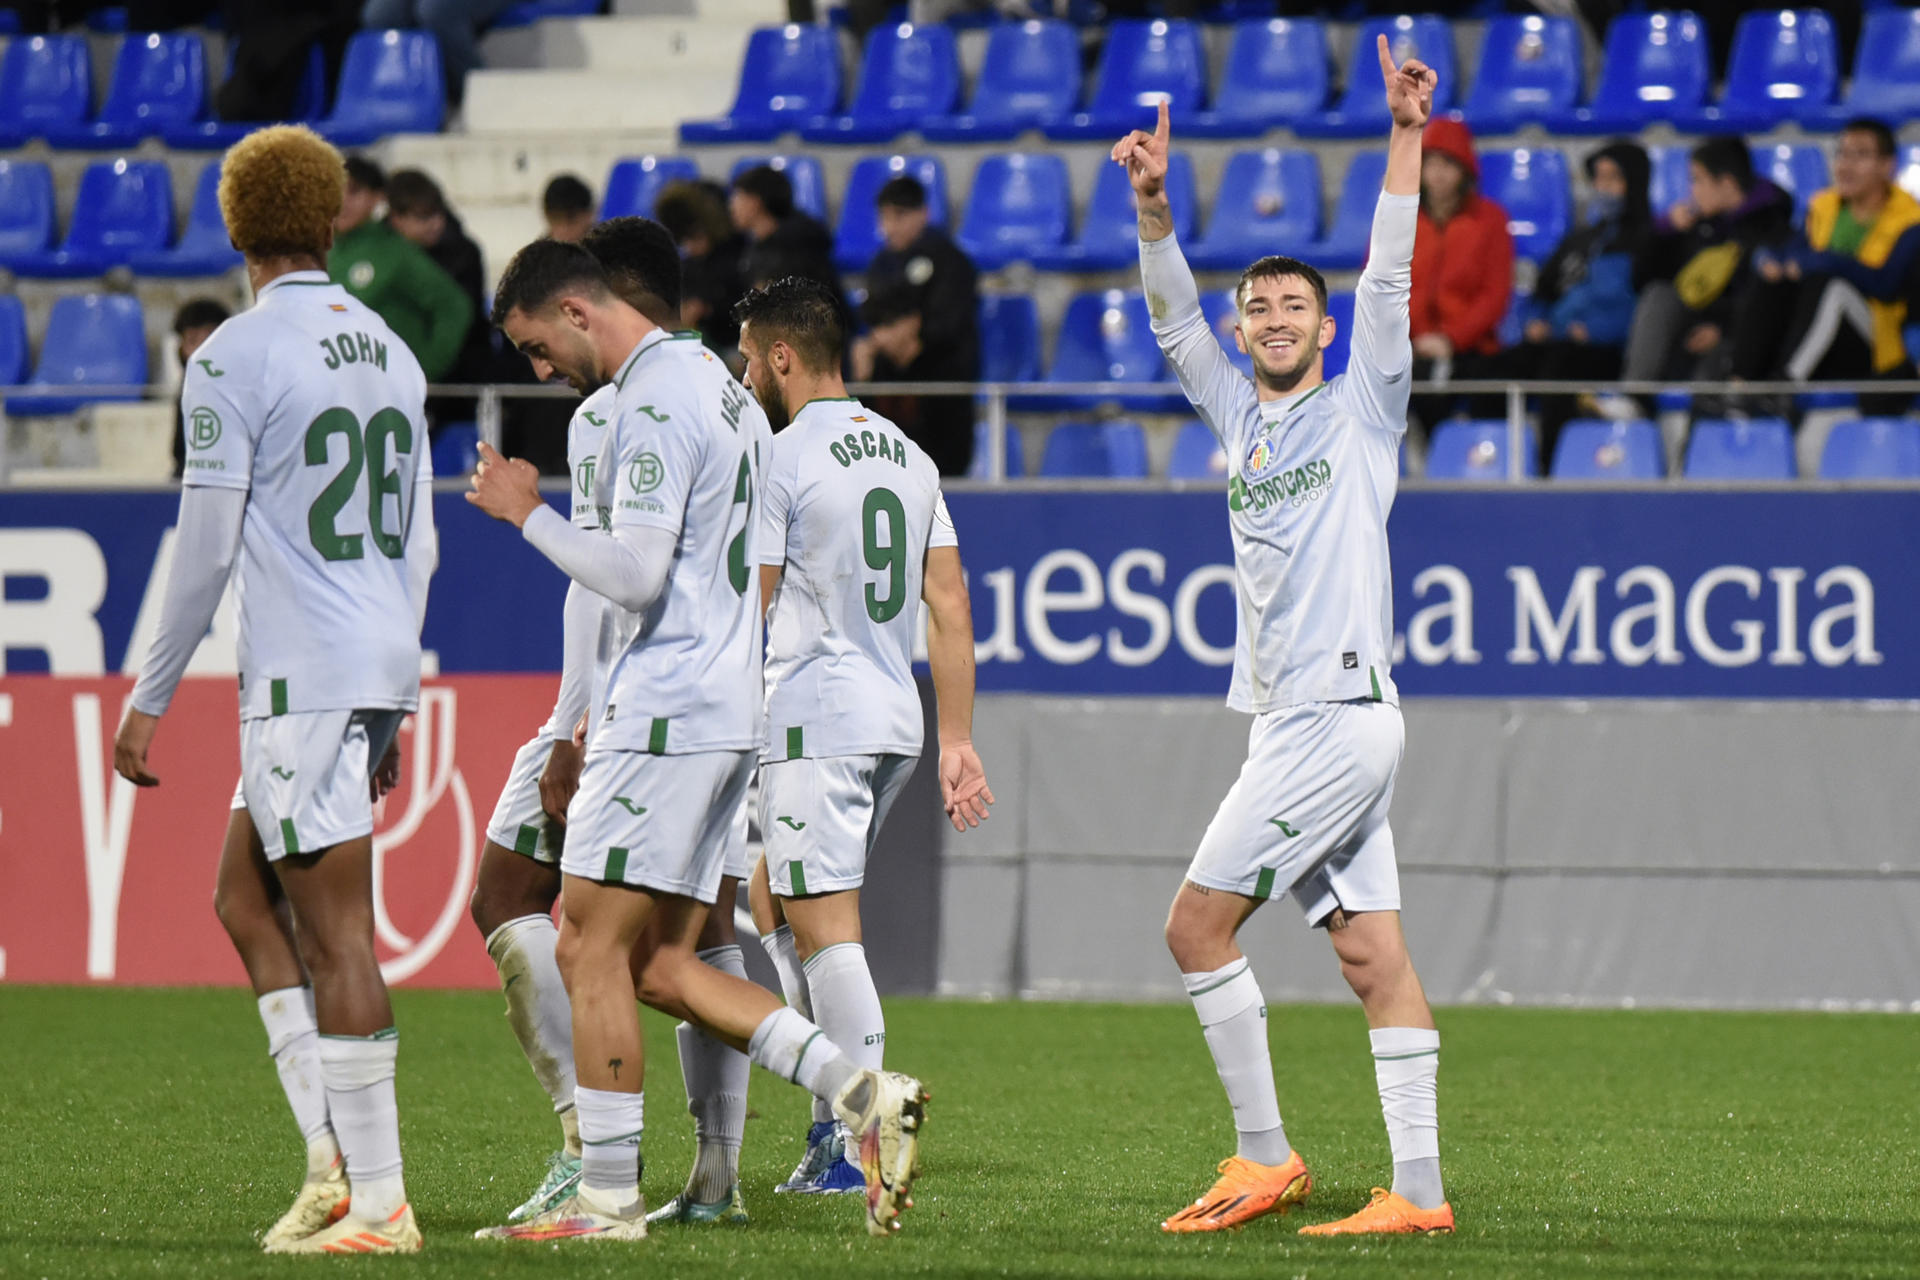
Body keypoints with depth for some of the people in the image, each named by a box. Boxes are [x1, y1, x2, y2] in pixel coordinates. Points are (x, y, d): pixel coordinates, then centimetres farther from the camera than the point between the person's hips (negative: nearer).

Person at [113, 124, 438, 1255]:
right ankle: (333, 1159, 11)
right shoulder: (392, 355, 13)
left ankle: (378, 1204, -7)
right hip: (383, 669, 8)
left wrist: (151, 700, -2)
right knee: (244, 894, 17)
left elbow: (207, 548, -10)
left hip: (301, 681, -8)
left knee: (336, 932, -7)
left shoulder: (238, 357, -9)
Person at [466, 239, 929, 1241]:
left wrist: (527, 512, -8)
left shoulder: (653, 405, -14)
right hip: (725, 715, 10)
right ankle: (864, 1097, 1)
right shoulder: (719, 386, 19)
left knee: (590, 952, -5)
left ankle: (608, 1199, -4)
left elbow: (635, 577, -22)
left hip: (663, 718, -10)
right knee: (662, 968, 9)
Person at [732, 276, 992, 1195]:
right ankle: (840, 1112, 16)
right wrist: (957, 740, 15)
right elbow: (951, 609, 13)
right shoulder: (908, 457, 14)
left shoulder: (781, 459, -10)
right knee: (771, 900, 20)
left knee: (824, 931, -6)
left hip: (815, 721, -8)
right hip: (895, 721, 8)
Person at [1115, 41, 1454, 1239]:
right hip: (1293, 723, 7)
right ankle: (1419, 1190, 0)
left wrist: (1406, 137, -16)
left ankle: (1266, 1156, -6)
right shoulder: (1242, 415, 17)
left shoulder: (1361, 410, 1)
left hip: (1338, 713, -7)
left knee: (1197, 923, -10)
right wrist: (1155, 205, -2)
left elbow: (1389, 279, -8)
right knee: (1372, 952, 3)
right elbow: (1176, 318, 13)